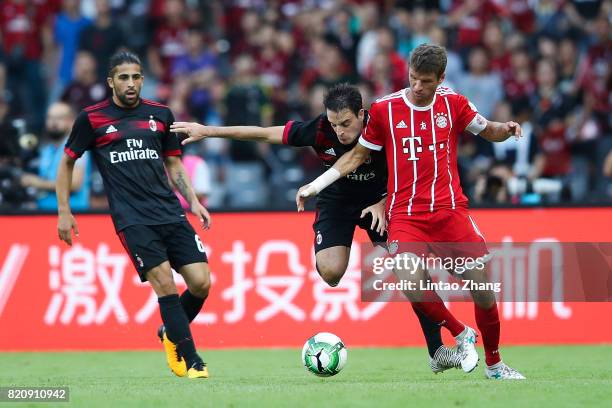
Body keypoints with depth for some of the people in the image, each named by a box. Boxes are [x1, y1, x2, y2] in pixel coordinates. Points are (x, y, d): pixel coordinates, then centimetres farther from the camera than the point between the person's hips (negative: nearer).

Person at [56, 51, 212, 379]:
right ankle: (190, 361, -9)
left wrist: (193, 201, 9)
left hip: (170, 213, 4)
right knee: (165, 283, -17)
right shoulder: (92, 118, 3)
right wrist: (64, 212, 8)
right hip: (131, 219, -4)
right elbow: (67, 163, 13)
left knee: (201, 283, -7)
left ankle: (172, 334, 22)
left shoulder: (160, 114, 12)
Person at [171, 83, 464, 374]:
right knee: (330, 272, -24)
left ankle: (437, 352, -4)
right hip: (336, 201, 1)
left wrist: (383, 204, -26)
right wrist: (207, 131, -11)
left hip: (377, 201, -1)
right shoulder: (319, 131, -23)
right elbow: (263, 133, -14)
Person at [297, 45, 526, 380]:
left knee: (483, 285, -3)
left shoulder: (453, 104, 4)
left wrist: (505, 129, -7)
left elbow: (488, 131, 17)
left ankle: (494, 364, 19)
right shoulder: (384, 109, 1)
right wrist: (315, 186, 7)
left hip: (450, 210, 1)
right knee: (411, 283, -26)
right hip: (405, 215, -1)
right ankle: (460, 334, 1)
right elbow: (357, 155, 12)